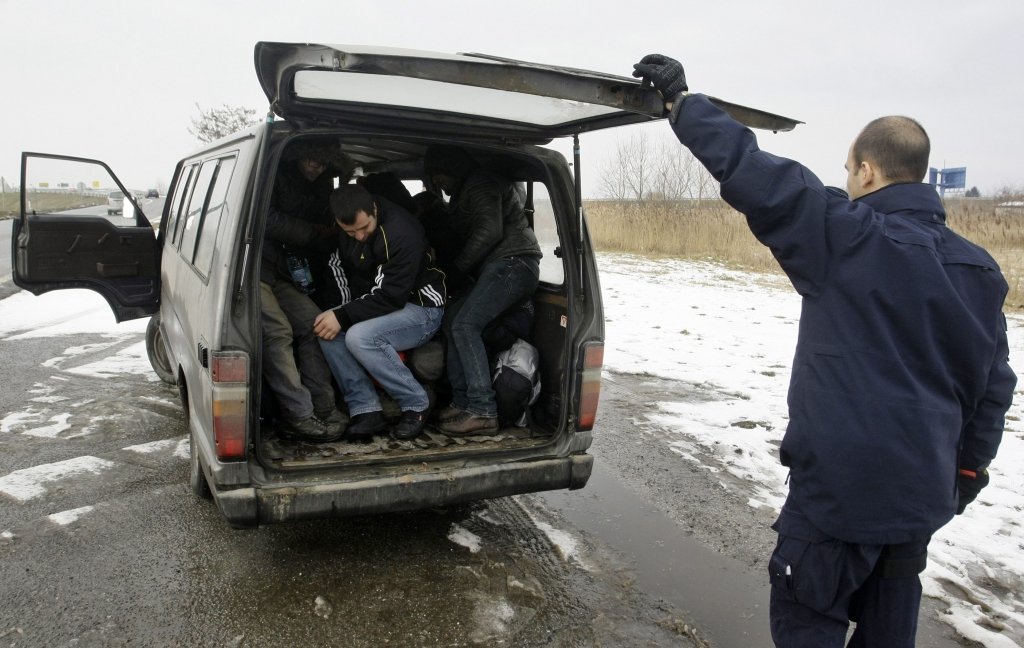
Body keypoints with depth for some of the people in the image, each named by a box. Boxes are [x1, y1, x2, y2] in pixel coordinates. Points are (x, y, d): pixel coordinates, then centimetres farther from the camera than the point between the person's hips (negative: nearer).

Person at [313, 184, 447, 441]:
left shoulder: (402, 233, -26)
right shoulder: (344, 231, -2)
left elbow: (392, 297, -27)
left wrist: (344, 316, -28)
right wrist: (336, 313, -1)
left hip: (421, 308, -8)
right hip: (377, 303, 8)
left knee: (359, 337, -31)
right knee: (327, 328, -16)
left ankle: (416, 405, -12)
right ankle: (366, 410, -13)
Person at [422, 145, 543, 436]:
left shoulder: (481, 184, -7)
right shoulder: (465, 192, 27)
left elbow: (490, 231, -19)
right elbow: (462, 239, 27)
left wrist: (456, 266, -9)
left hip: (511, 264, -10)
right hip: (499, 268, 10)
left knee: (465, 325, -20)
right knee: (453, 321, 4)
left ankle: (483, 411, -22)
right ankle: (462, 402, 4)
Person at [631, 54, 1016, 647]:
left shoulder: (848, 236, -17)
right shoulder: (980, 268, 5)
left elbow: (750, 169, -18)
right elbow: (994, 382, 12)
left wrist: (682, 98, -7)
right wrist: (970, 466, 24)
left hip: (842, 481, -7)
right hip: (925, 488, 7)